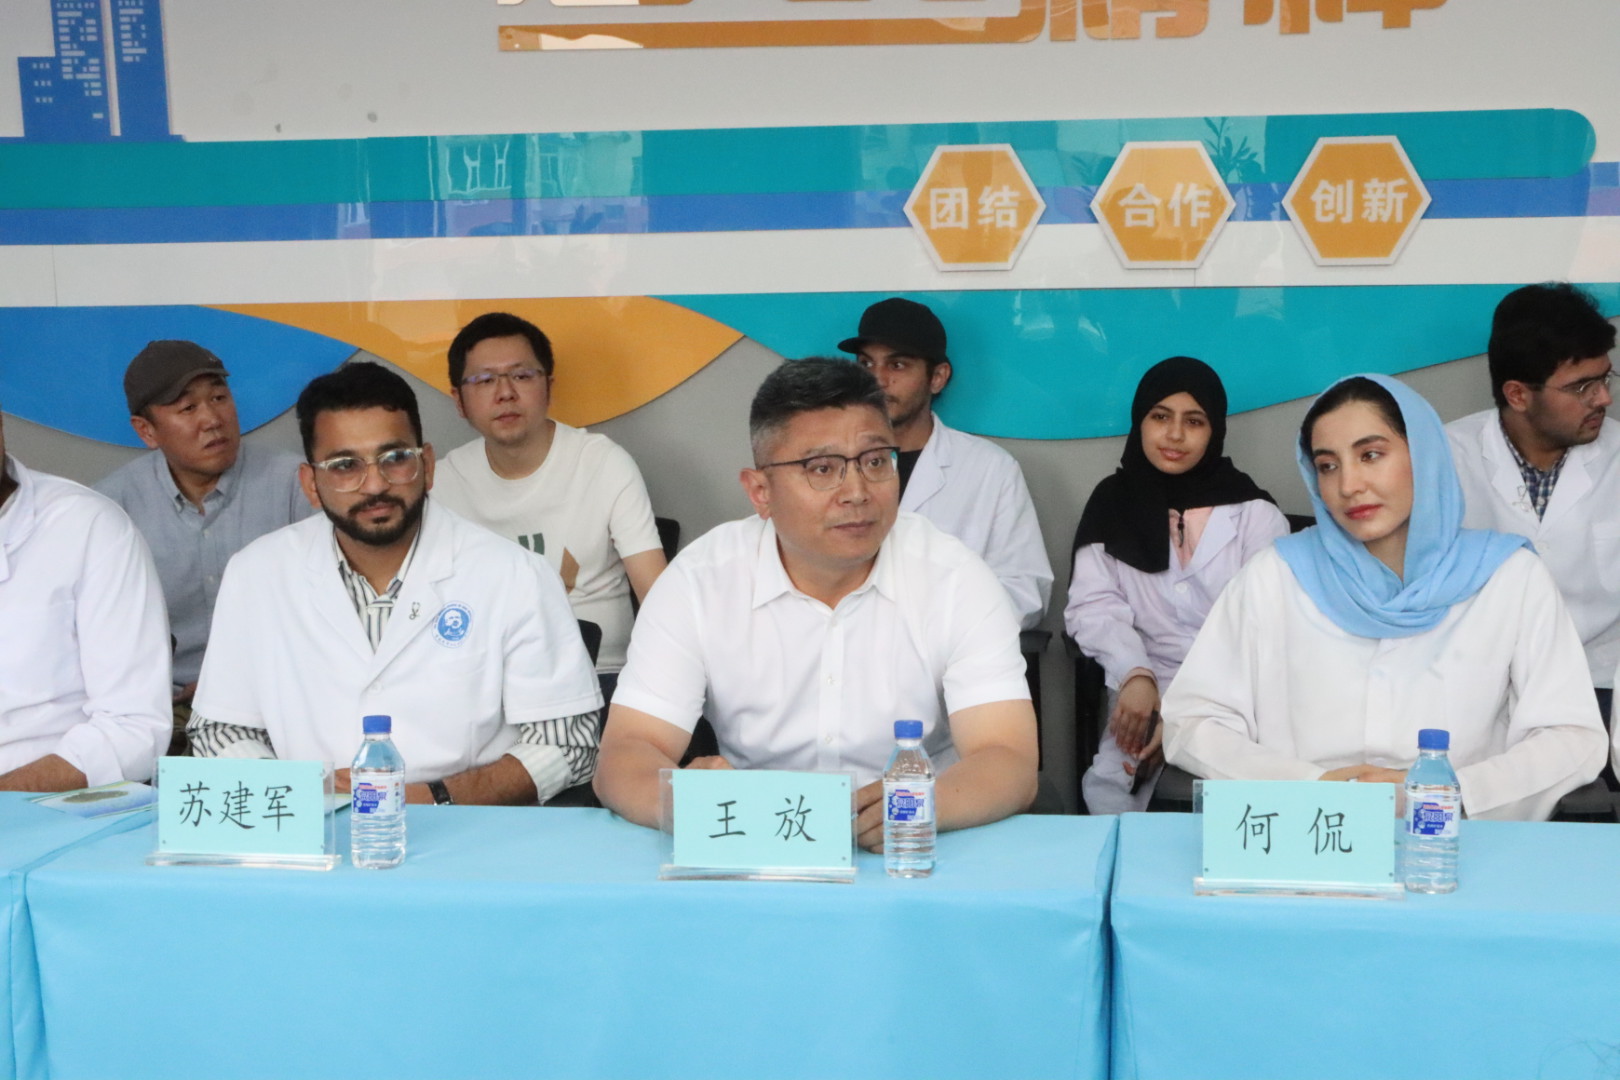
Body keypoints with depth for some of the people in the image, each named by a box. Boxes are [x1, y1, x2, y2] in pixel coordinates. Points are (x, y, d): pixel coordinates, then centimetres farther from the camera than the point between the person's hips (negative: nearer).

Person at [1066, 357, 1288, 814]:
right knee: (1110, 793, -26)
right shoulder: (1112, 504, 10)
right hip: (1147, 696, 1)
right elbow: (1095, 604, 2)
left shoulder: (1255, 515, 4)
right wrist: (1135, 674, -19)